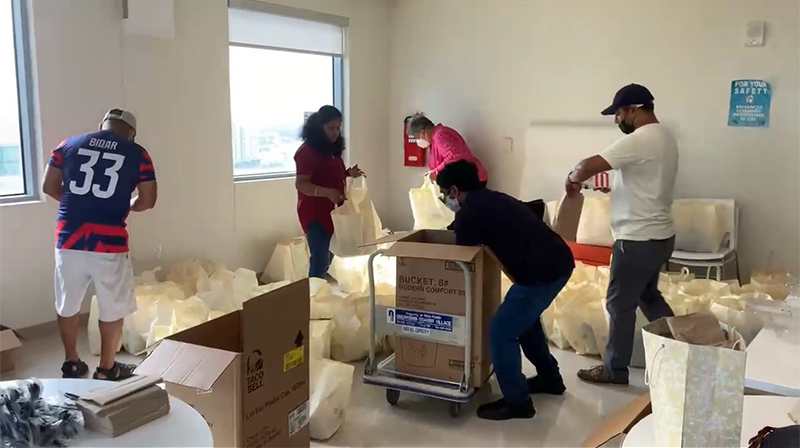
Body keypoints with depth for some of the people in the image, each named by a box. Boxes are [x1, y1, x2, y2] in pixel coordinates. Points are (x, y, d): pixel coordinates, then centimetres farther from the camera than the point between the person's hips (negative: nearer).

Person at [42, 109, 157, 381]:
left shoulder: (68, 145, 9)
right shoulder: (137, 154, 2)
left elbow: (49, 187, 11)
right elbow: (148, 201, 1)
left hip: (69, 239, 4)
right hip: (109, 242, -3)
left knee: (68, 304, 20)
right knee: (112, 308, 13)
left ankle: (71, 363, 34)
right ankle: (106, 369, 22)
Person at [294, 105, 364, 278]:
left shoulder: (332, 150, 13)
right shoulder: (307, 151, -14)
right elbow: (301, 184, -19)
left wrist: (349, 173, 6)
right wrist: (327, 192, -33)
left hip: (332, 212, 9)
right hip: (315, 214, -8)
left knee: (328, 259, 11)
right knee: (320, 261, -11)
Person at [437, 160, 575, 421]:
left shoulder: (468, 214, -6)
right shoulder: (493, 200, 20)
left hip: (541, 272, -10)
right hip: (560, 261, 10)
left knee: (501, 331, 1)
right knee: (525, 318, 28)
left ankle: (517, 403, 10)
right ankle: (549, 378, 40)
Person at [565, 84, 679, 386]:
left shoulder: (640, 140, -21)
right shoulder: (665, 138, 11)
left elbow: (589, 166, -26)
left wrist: (572, 179, -6)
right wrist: (614, 185, 12)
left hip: (638, 239, -10)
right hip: (659, 235, 10)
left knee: (620, 303, 3)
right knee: (648, 296, 24)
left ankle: (614, 370, 16)